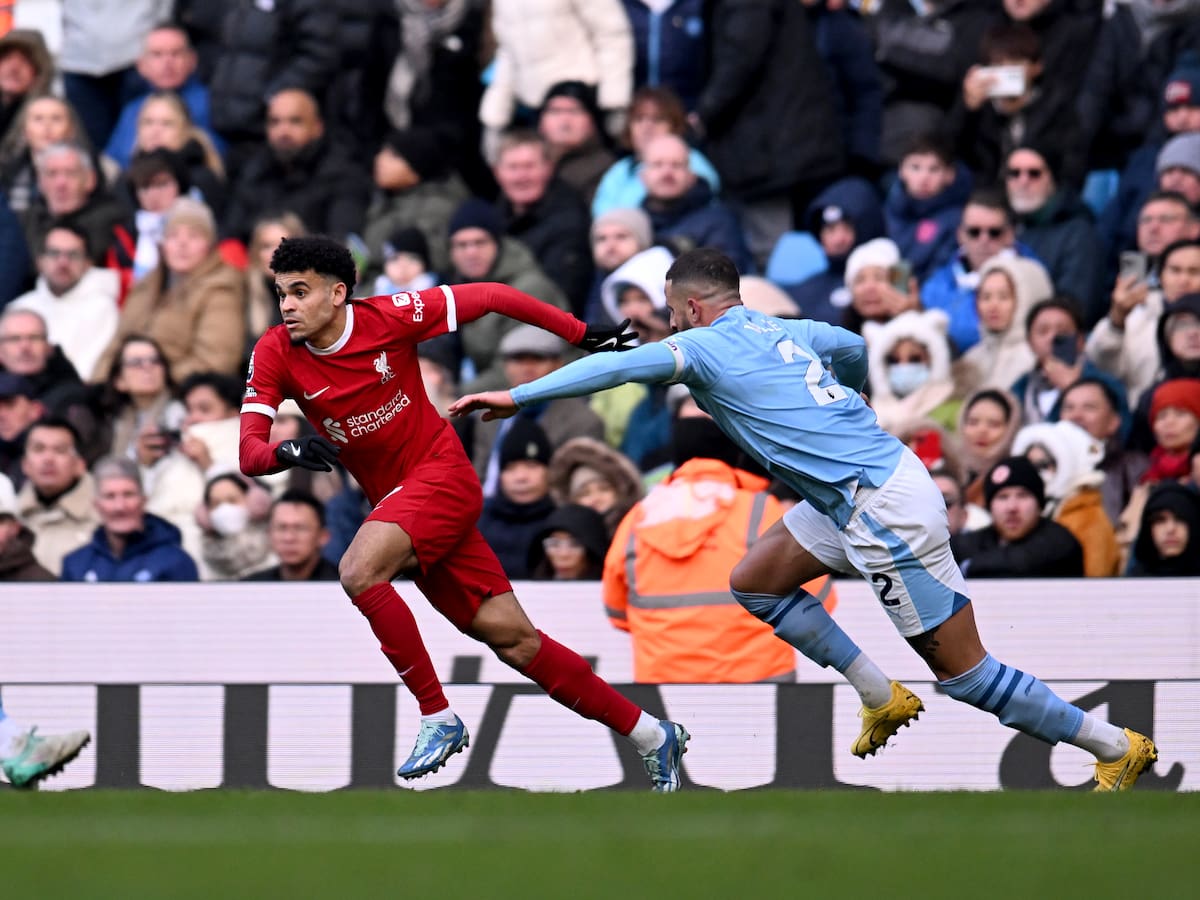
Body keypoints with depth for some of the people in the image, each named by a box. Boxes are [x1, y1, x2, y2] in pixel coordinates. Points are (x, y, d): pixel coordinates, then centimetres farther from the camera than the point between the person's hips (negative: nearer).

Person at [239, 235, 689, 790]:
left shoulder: (389, 317, -14)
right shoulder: (276, 354, -5)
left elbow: (490, 298, -4)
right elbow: (249, 452, -11)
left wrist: (581, 335, 0)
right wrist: (285, 452, -34)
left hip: (441, 474, -5)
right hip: (394, 501, 5)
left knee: (359, 571, -30)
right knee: (513, 640, 4)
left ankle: (439, 719, -19)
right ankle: (652, 736, 14)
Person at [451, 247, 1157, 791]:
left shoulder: (709, 347, -10)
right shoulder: (783, 331, 14)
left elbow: (618, 367, -22)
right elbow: (854, 348, 33)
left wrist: (518, 396, -21)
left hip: (886, 510, -9)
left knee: (961, 670, -2)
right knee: (755, 583, 15)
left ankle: (1117, 747, 7)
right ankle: (883, 698, 17)